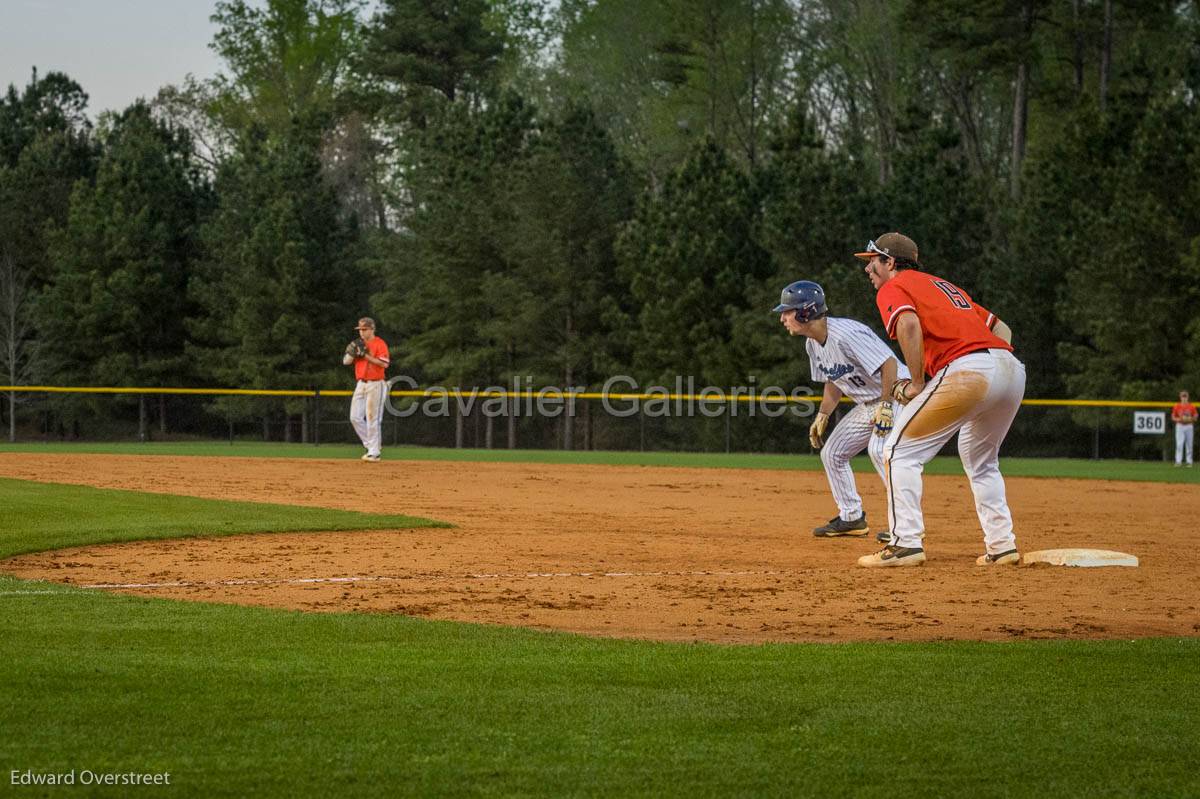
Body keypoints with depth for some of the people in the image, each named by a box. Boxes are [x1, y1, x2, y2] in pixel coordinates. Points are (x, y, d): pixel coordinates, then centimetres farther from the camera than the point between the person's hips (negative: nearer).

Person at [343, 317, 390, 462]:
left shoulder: (380, 344, -7)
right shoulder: (359, 344, 14)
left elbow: (384, 364, -20)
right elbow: (346, 361, 10)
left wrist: (366, 355, -21)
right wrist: (352, 352, -10)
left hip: (375, 385, -7)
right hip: (361, 384, 7)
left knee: (372, 418, -8)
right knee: (355, 417, 4)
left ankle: (374, 453, -5)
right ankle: (371, 444, 17)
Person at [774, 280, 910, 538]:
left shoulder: (845, 335, -29)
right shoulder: (813, 344, 2)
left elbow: (889, 364, -31)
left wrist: (886, 407, -34)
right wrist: (822, 416, 9)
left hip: (897, 395, -10)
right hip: (867, 405, 10)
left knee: (878, 447, -31)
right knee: (832, 452, 11)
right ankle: (851, 518, 22)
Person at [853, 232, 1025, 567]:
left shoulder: (891, 289, 9)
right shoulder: (944, 285, 33)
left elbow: (909, 323, -15)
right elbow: (1001, 329, 31)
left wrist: (917, 384, -7)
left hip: (966, 371, -8)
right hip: (1012, 369, 8)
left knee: (900, 452, 3)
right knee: (980, 461, 28)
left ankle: (906, 543, -5)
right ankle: (1001, 545, 21)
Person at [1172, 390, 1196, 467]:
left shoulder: (1191, 406, 3)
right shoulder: (1177, 406, 2)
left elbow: (1195, 418, 7)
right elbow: (1173, 417, 6)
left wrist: (1190, 419, -13)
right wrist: (1179, 419, -13)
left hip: (1189, 426, 1)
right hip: (1180, 426, -1)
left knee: (1189, 445, 2)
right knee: (1179, 444, -10)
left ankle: (1189, 462, 8)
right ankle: (1178, 461, -12)